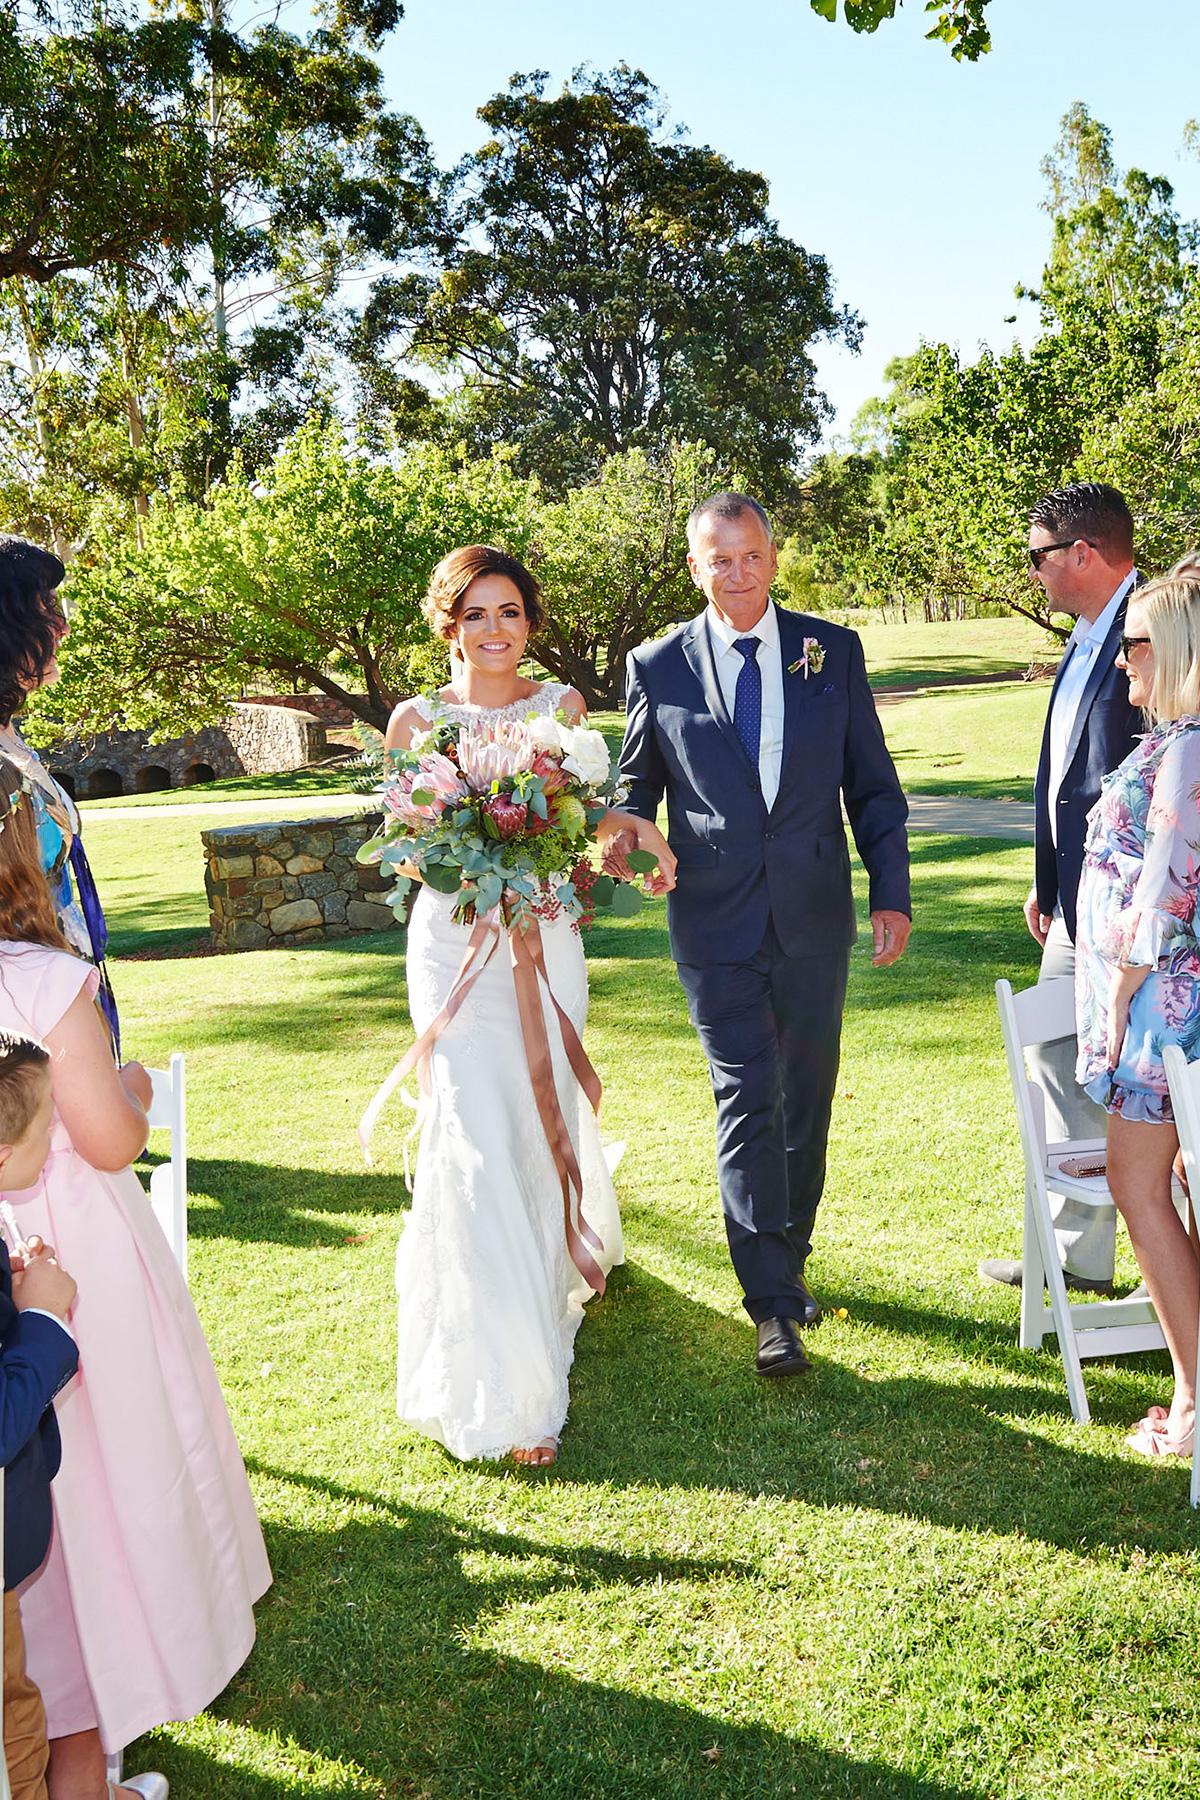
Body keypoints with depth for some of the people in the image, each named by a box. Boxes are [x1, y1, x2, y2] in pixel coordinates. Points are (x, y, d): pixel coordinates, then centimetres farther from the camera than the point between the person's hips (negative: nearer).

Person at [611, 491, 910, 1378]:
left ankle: (790, 1259, 33)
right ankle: (774, 1306, 1)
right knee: (747, 1103, -4)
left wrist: (893, 894, -1)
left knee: (807, 1098, 13)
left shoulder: (833, 650, 3)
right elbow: (639, 782, 9)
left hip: (815, 914, 2)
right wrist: (625, 834, -13)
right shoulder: (658, 667, 0)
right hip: (716, 920, -2)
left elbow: (873, 782, 5)